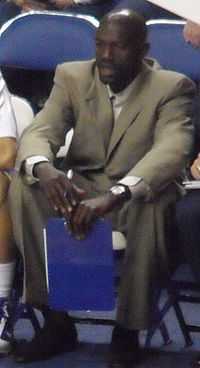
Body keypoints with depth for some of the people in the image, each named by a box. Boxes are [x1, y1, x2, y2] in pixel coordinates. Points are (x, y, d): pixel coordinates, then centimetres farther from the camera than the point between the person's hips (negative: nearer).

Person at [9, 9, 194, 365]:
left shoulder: (172, 88, -13)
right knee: (25, 186, -25)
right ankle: (57, 321, -20)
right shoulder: (72, 77, -2)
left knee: (155, 203, -38)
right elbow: (39, 132, -12)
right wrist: (43, 169, -40)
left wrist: (114, 196, -48)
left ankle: (127, 328, -22)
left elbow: (172, 150, -30)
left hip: (138, 195, -3)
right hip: (80, 188, 3)